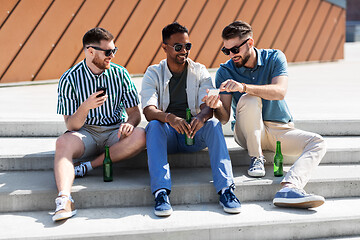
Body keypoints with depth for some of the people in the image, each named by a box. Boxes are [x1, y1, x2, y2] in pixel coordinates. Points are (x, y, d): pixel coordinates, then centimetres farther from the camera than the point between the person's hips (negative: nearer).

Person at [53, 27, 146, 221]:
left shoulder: (120, 74, 1)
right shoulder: (69, 79, -6)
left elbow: (134, 112, 5)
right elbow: (71, 126, -9)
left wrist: (129, 123, -20)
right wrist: (85, 107, -29)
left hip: (115, 132, 2)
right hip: (85, 132, -2)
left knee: (140, 136, -29)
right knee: (63, 142, -33)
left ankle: (90, 166, -22)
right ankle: (64, 200, -49)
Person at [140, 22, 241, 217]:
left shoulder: (199, 72, 6)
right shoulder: (153, 74, 1)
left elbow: (208, 105, -9)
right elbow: (149, 111, -15)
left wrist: (202, 117, -35)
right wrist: (170, 118, -38)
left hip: (194, 134, 1)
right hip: (166, 135, -1)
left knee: (214, 124, -29)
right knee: (154, 126, -33)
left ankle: (226, 189, -36)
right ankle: (161, 193, -42)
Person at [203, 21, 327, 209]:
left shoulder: (274, 58, -6)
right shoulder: (225, 72, -5)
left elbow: (280, 91, -25)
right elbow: (224, 118, -10)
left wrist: (243, 86, -38)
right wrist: (217, 106, -34)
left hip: (280, 129, 2)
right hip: (248, 133, -1)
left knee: (317, 142, -23)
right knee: (249, 99, -31)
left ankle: (289, 188, -46)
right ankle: (256, 158, -18)